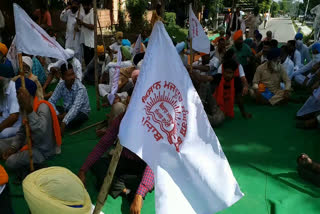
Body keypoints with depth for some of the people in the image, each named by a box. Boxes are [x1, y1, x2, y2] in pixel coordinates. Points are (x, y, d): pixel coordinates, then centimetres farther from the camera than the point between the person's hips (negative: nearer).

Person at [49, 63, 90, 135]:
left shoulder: (80, 88, -27)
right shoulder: (61, 85, -11)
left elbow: (75, 107, -39)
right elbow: (51, 101, -10)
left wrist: (63, 123, -49)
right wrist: (58, 115, -27)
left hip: (81, 111, -4)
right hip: (66, 110, 4)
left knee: (71, 121, -36)